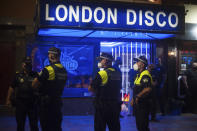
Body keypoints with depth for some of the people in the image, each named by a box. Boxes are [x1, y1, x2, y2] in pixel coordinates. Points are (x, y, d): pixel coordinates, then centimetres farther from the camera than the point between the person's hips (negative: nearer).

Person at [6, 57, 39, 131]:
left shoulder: (35, 75, 1)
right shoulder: (18, 75, 2)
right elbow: (12, 88, 7)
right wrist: (8, 99, 6)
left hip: (32, 103, 0)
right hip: (20, 103, 1)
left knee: (34, 125, 6)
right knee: (20, 124, 11)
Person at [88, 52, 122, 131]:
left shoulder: (102, 73, -14)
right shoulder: (118, 74, 5)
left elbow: (90, 88, -10)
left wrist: (97, 91, 8)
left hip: (103, 106, -6)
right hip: (115, 105, 6)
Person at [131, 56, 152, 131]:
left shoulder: (145, 75, -15)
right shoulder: (139, 75, 17)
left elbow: (148, 89, -27)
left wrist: (138, 96, -22)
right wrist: (133, 98, 17)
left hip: (143, 103, -10)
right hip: (137, 103, 10)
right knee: (139, 125, 16)